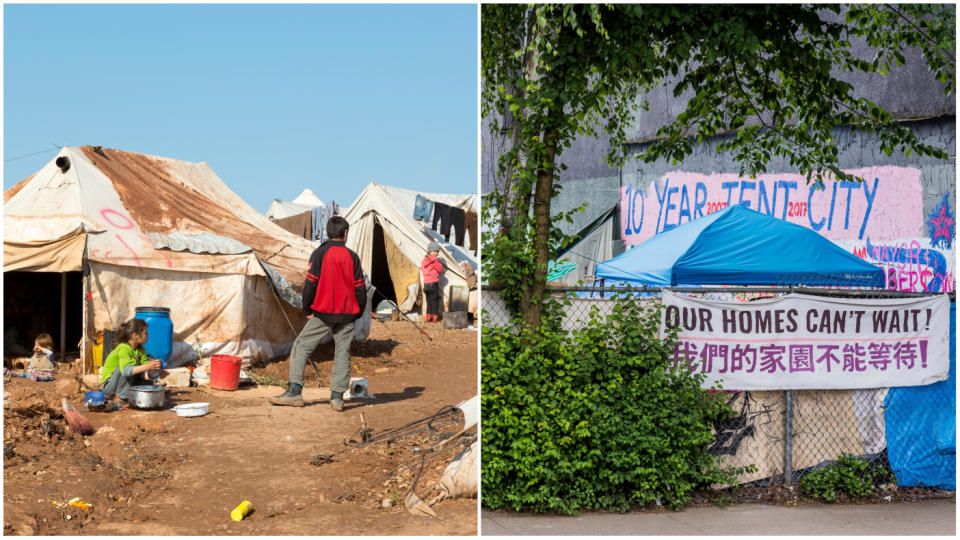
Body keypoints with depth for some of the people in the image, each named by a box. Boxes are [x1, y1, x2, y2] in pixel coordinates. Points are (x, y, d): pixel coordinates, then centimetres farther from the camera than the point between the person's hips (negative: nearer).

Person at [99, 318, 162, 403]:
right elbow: (125, 371, -39)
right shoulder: (123, 348, -23)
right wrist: (148, 366, -46)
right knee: (133, 362, -28)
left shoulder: (140, 349, 2)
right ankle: (121, 397, -19)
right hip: (108, 385, -8)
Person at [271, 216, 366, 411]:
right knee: (342, 353, 8)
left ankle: (295, 391, -3)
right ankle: (337, 396, 3)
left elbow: (311, 283, -6)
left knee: (301, 347, 4)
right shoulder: (352, 256, 4)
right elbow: (360, 287, 5)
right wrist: (359, 311, 17)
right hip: (347, 314, 3)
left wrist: (307, 309, 3)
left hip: (323, 313, -3)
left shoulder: (320, 253, -4)